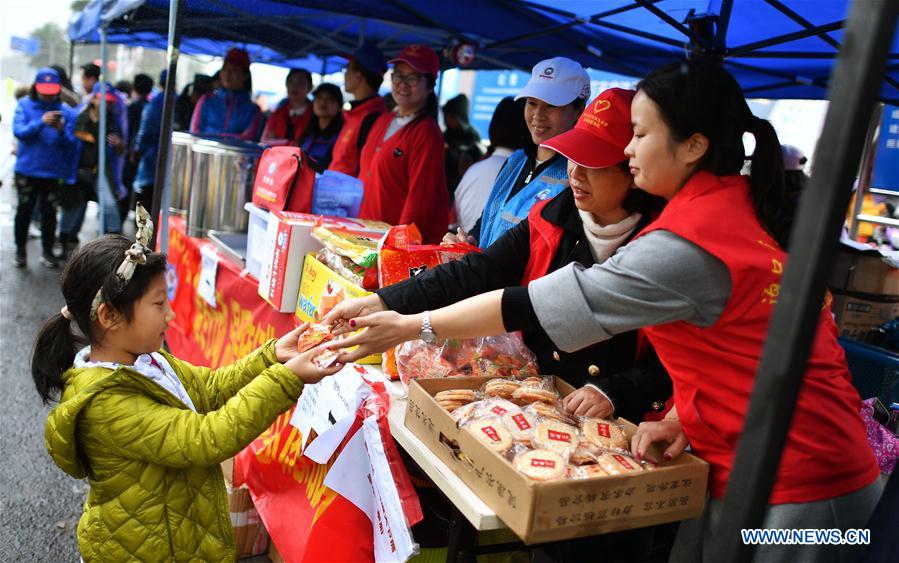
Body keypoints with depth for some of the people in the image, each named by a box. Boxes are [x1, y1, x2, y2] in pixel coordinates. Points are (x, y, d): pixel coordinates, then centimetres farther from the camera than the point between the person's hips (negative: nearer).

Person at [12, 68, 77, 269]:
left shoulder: (65, 111, -1)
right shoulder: (24, 105, -1)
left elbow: (71, 143, -5)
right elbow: (19, 131, -15)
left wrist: (61, 131, -25)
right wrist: (41, 122, -30)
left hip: (54, 172, 0)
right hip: (26, 170, 0)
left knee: (49, 213, 6)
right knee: (24, 211, 10)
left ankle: (47, 251, 18)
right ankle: (20, 250, 23)